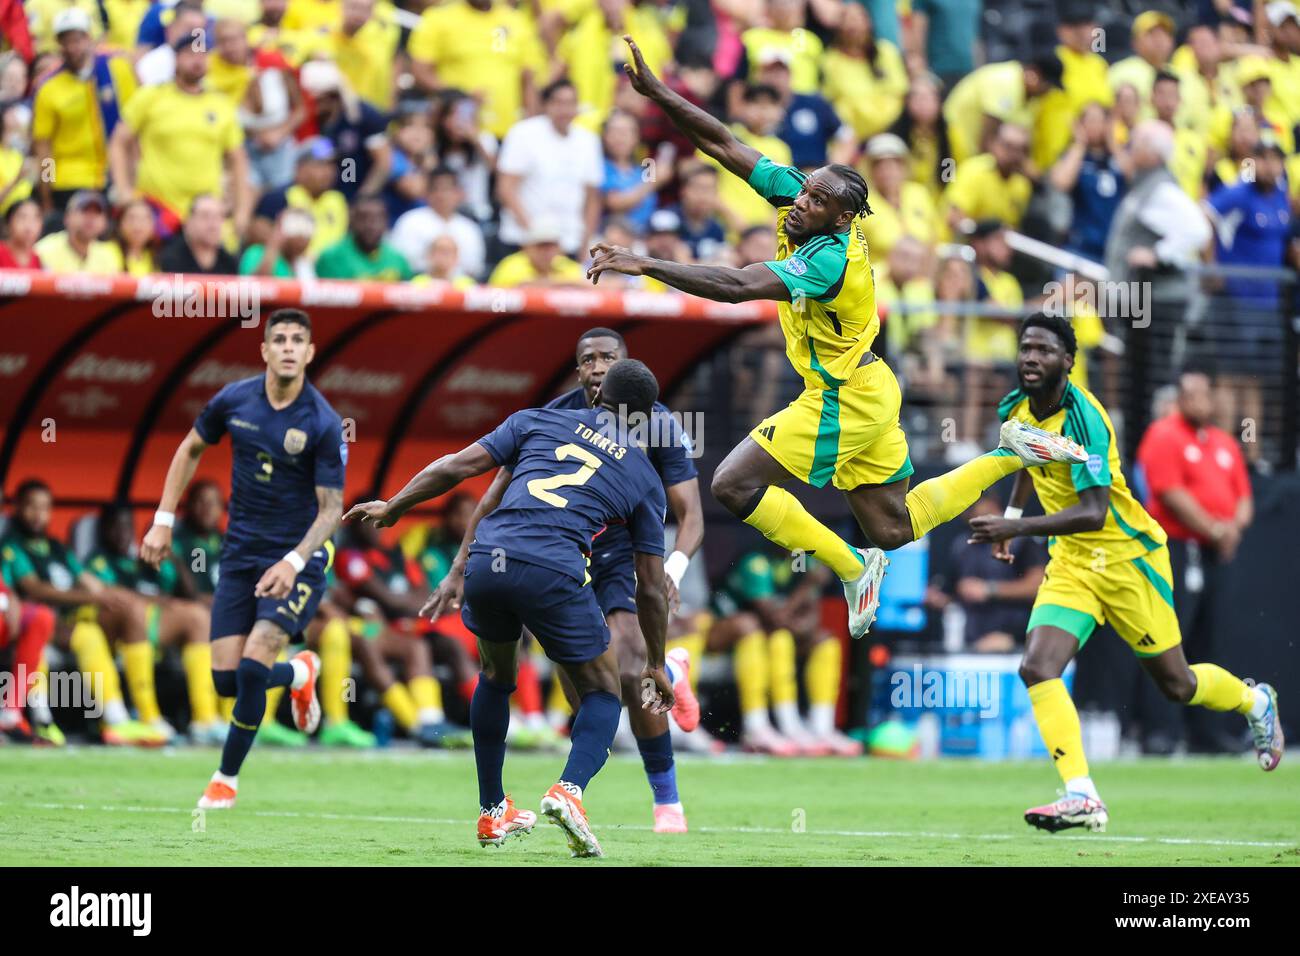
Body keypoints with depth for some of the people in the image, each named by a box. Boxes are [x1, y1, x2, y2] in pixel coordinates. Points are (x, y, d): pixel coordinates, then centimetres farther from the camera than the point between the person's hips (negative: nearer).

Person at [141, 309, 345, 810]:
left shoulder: (323, 424, -15)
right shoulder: (233, 401, -4)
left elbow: (331, 508, -13)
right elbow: (191, 449, 14)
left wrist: (294, 562, -27)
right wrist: (163, 521, 9)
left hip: (298, 557, -4)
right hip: (241, 555, 4)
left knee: (253, 667, -17)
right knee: (226, 678, -1)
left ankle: (227, 777, 5)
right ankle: (299, 672, 33)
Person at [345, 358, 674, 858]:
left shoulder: (540, 420, 21)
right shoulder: (644, 476, 19)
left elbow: (457, 466, 13)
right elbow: (651, 587, 20)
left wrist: (392, 508, 25)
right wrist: (656, 665, 31)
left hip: (486, 559, 3)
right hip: (554, 570, -3)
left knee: (495, 676, 29)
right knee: (602, 691, 16)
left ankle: (492, 812, 33)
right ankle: (569, 789, -11)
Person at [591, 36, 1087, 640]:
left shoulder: (830, 259, -29)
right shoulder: (791, 193, -6)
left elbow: (736, 286, -40)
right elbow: (723, 144, -5)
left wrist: (642, 264, -42)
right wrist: (655, 92, -16)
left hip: (842, 403, -9)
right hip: (868, 391, 9)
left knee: (735, 484, -12)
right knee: (894, 529, 17)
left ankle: (853, 570, -4)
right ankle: (1013, 455, 20)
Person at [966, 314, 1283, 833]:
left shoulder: (1082, 418, -26)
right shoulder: (1015, 409, -2)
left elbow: (1093, 513, -33)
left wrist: (1017, 526, -40)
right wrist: (1009, 518, 22)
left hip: (1126, 556, -6)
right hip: (1071, 561, 6)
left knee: (1176, 684, 8)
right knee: (1037, 669, -17)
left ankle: (1256, 702, 40)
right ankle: (1082, 797, -22)